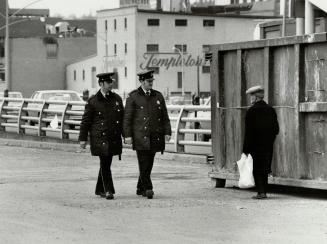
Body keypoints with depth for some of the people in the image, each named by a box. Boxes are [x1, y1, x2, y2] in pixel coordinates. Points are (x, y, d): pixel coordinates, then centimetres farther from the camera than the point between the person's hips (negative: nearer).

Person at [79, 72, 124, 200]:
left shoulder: (117, 98, 10)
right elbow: (85, 121, 0)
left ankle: (100, 189, 22)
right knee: (104, 164, -10)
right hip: (99, 138, -4)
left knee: (106, 164, 10)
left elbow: (123, 118, 15)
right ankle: (108, 191, -11)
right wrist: (83, 138, -2)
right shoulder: (92, 101, -2)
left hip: (114, 138, 4)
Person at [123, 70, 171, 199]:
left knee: (149, 163, 7)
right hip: (140, 137, -4)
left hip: (155, 137, 4)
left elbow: (165, 116, 14)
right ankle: (148, 189, -13)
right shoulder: (133, 96, 2)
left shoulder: (158, 96, 14)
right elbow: (127, 117, 0)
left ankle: (140, 188, 19)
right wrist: (127, 135, -7)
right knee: (144, 163, -12)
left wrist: (167, 132, 3)